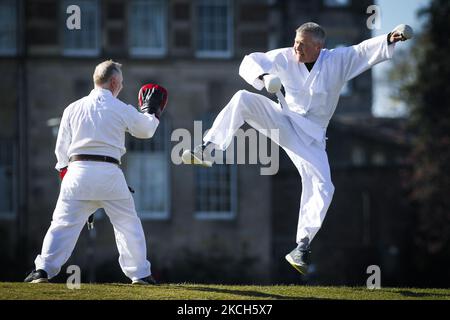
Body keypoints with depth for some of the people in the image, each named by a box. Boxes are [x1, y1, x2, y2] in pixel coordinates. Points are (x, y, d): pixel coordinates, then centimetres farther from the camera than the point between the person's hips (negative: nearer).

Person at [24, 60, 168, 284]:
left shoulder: (73, 108, 7)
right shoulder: (122, 109, 1)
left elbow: (61, 148, 8)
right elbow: (146, 130, 17)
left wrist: (65, 173, 16)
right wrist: (151, 112, 35)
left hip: (77, 170, 1)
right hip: (109, 173, -1)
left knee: (63, 223, 0)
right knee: (128, 223, 11)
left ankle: (43, 270, -12)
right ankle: (139, 273, 12)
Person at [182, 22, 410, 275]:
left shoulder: (338, 61, -6)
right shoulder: (285, 58, -4)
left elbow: (366, 51, -15)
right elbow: (250, 62, -4)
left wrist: (389, 41, -33)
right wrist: (263, 77, -25)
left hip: (311, 135, -1)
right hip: (283, 121, 1)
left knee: (323, 187, -16)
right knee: (243, 99, -22)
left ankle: (303, 245, -9)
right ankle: (208, 149, -24)